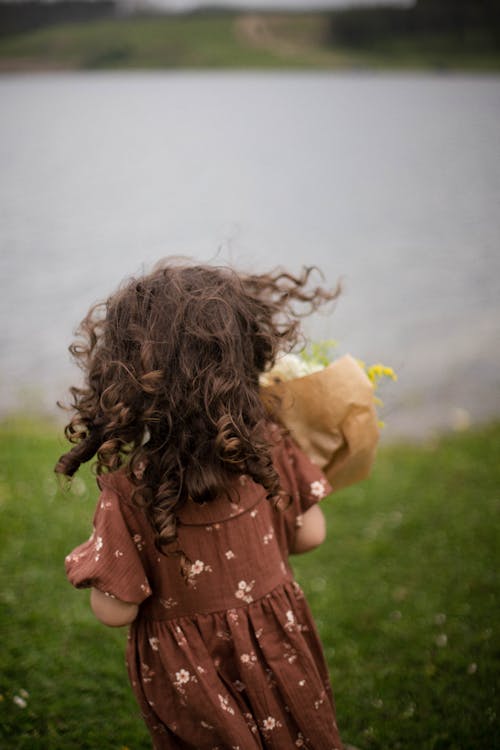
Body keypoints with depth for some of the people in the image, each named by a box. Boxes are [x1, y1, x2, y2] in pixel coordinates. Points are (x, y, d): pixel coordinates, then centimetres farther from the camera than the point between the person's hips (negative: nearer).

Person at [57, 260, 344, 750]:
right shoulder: (271, 448, -19)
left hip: (189, 672, -2)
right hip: (278, 646, 3)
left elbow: (115, 611, -20)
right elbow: (310, 534, -5)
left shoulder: (127, 493, -28)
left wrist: (89, 558, 0)